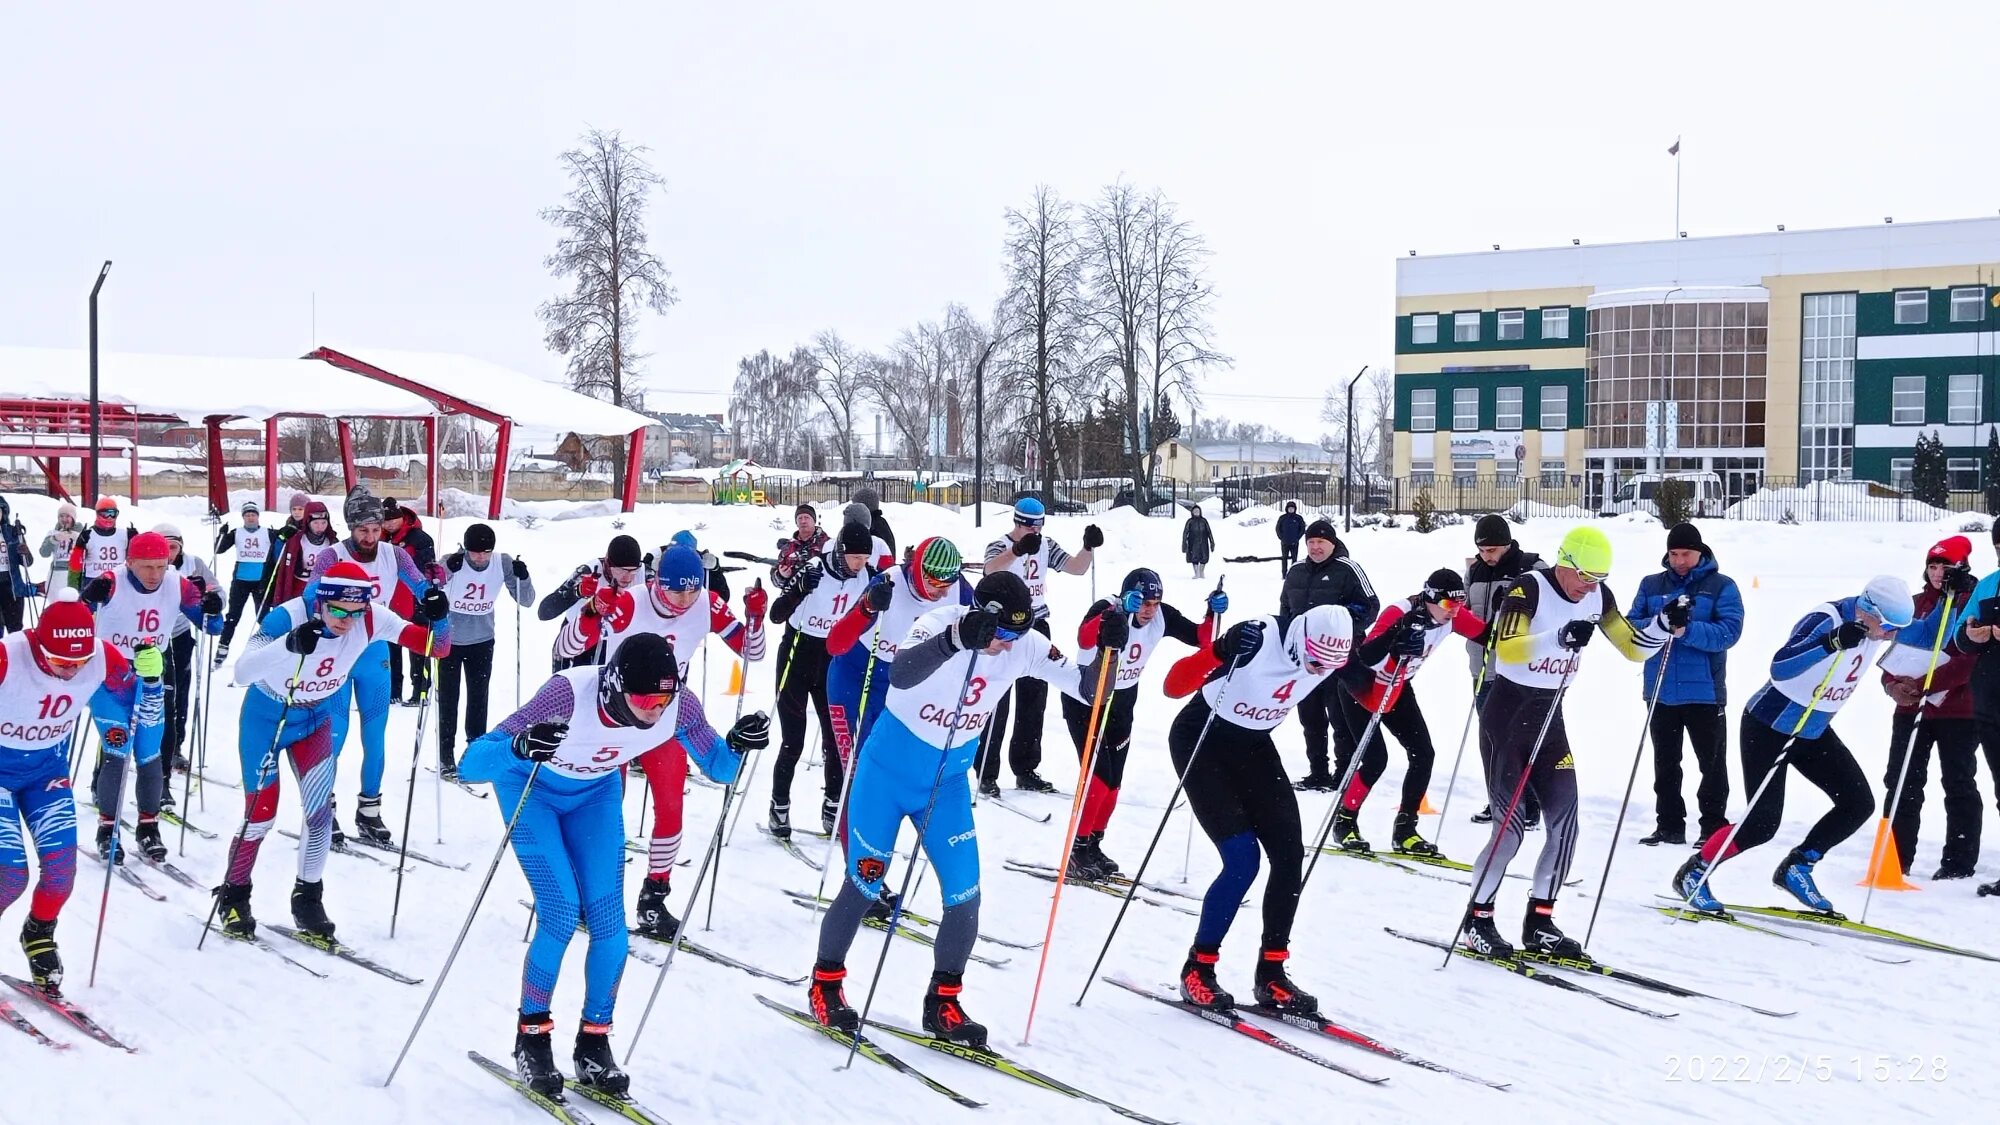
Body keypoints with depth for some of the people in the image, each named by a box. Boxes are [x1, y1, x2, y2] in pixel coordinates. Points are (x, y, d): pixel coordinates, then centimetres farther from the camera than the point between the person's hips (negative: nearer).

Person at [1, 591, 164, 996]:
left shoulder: (103, 659, -19)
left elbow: (141, 713, -6)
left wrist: (150, 678, -23)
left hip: (48, 769, 3)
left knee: (61, 864, -7)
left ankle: (39, 934, 22)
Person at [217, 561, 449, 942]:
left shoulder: (370, 618, -23)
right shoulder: (287, 617, -34)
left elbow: (436, 646, -21)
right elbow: (241, 674, -45)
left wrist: (438, 618, -43)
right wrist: (290, 645, -62)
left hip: (321, 715, 3)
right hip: (269, 713, -3)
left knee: (319, 805, -12)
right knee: (261, 814, 1)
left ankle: (308, 898, 7)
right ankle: (233, 897, 26)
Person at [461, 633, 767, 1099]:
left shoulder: (680, 706, -29)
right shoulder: (570, 694, -41)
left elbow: (718, 767, -11)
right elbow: (472, 763, -42)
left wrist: (738, 744, -34)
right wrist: (519, 747, -63)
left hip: (595, 793, 4)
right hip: (531, 788, -4)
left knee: (609, 923, -6)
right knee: (562, 915, -15)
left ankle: (594, 1044, 13)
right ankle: (530, 1038, 7)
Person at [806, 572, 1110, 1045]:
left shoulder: (1025, 647, -12)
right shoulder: (940, 623, -26)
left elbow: (1087, 689, -7)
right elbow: (900, 675, -47)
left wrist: (1107, 649, -28)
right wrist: (959, 639, -62)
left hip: (948, 782, 4)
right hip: (887, 772, -4)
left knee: (965, 897, -3)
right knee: (864, 886, 0)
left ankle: (942, 1003, 16)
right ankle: (825, 983, 23)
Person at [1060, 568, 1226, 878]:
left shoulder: (1162, 616, -11)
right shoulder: (1106, 609, -27)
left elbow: (1200, 638, -6)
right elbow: (1084, 639, -48)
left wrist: (1214, 613, -25)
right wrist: (1119, 611, -60)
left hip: (1121, 704, 6)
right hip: (1085, 702, -6)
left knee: (1113, 782, 9)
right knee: (1098, 777, -13)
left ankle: (1093, 847, 24)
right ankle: (1077, 850, 0)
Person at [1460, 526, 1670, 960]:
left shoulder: (1598, 597, 3)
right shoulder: (1529, 588, -17)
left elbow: (1632, 647, 7)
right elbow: (1505, 648, -29)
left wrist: (1665, 625, -11)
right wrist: (1558, 638, -43)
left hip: (1549, 717, 6)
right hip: (1505, 714, -6)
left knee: (1565, 822, -1)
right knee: (1511, 826, -8)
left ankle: (1539, 923, 11)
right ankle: (1477, 920, 9)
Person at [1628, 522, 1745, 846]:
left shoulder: (1722, 586, -2)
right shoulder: (1651, 585, 8)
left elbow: (1729, 632, -14)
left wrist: (1687, 629, -28)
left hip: (1704, 691, -3)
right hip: (1660, 691, 3)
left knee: (1713, 764, 5)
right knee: (1665, 763, 10)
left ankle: (1714, 826, 14)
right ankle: (1669, 826, 19)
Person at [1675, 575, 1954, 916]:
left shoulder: (1879, 621, -5)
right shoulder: (1826, 619, -28)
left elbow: (1928, 636, 7)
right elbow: (1779, 668, -41)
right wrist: (1832, 642, -54)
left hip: (1814, 732, 8)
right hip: (1768, 729, -8)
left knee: (1858, 804, 0)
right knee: (1762, 822, -12)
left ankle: (1795, 869, 15)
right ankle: (1693, 873, 6)